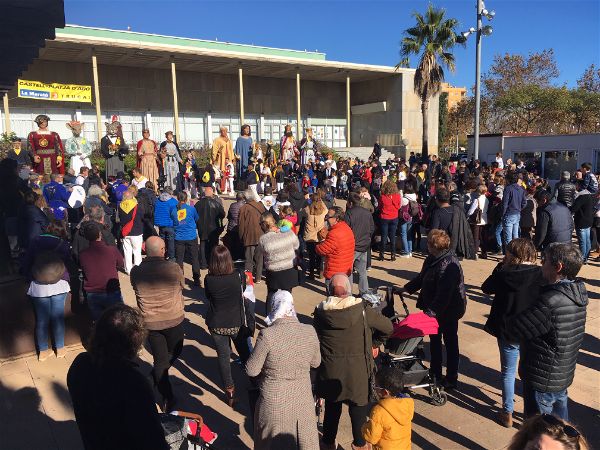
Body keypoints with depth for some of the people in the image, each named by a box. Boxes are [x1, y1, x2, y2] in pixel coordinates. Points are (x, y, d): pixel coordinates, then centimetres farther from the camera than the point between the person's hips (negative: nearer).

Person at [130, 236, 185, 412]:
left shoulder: (135, 272, -10)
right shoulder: (173, 268, -18)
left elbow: (138, 293, 5)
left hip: (150, 323, 3)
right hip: (174, 319, -2)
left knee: (160, 360, 14)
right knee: (175, 352, 26)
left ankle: (168, 399, 18)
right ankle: (155, 378, 22)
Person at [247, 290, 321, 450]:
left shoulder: (267, 335, -24)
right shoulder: (310, 332, -13)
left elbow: (252, 370, -14)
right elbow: (315, 363, 3)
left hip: (274, 404, -3)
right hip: (302, 401, 3)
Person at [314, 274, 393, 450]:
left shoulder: (320, 312, -10)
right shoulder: (362, 310, -13)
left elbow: (316, 336, -1)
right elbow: (388, 327, -3)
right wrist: (375, 343, 12)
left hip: (330, 369, 2)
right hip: (357, 370, -1)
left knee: (332, 406, 21)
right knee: (358, 406, 19)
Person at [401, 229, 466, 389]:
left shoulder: (448, 266, -29)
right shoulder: (432, 259, 2)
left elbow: (444, 294, -32)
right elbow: (421, 278, 16)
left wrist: (431, 311, -32)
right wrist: (406, 288, 12)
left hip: (448, 310, -9)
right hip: (435, 309, 9)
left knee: (450, 342, 8)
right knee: (434, 340, 19)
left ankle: (451, 379, 24)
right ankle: (435, 374, 36)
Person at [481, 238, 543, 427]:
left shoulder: (504, 274, -16)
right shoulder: (541, 275, -15)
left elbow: (486, 288, 2)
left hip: (507, 332, -1)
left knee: (508, 373, 15)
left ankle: (507, 413, 25)